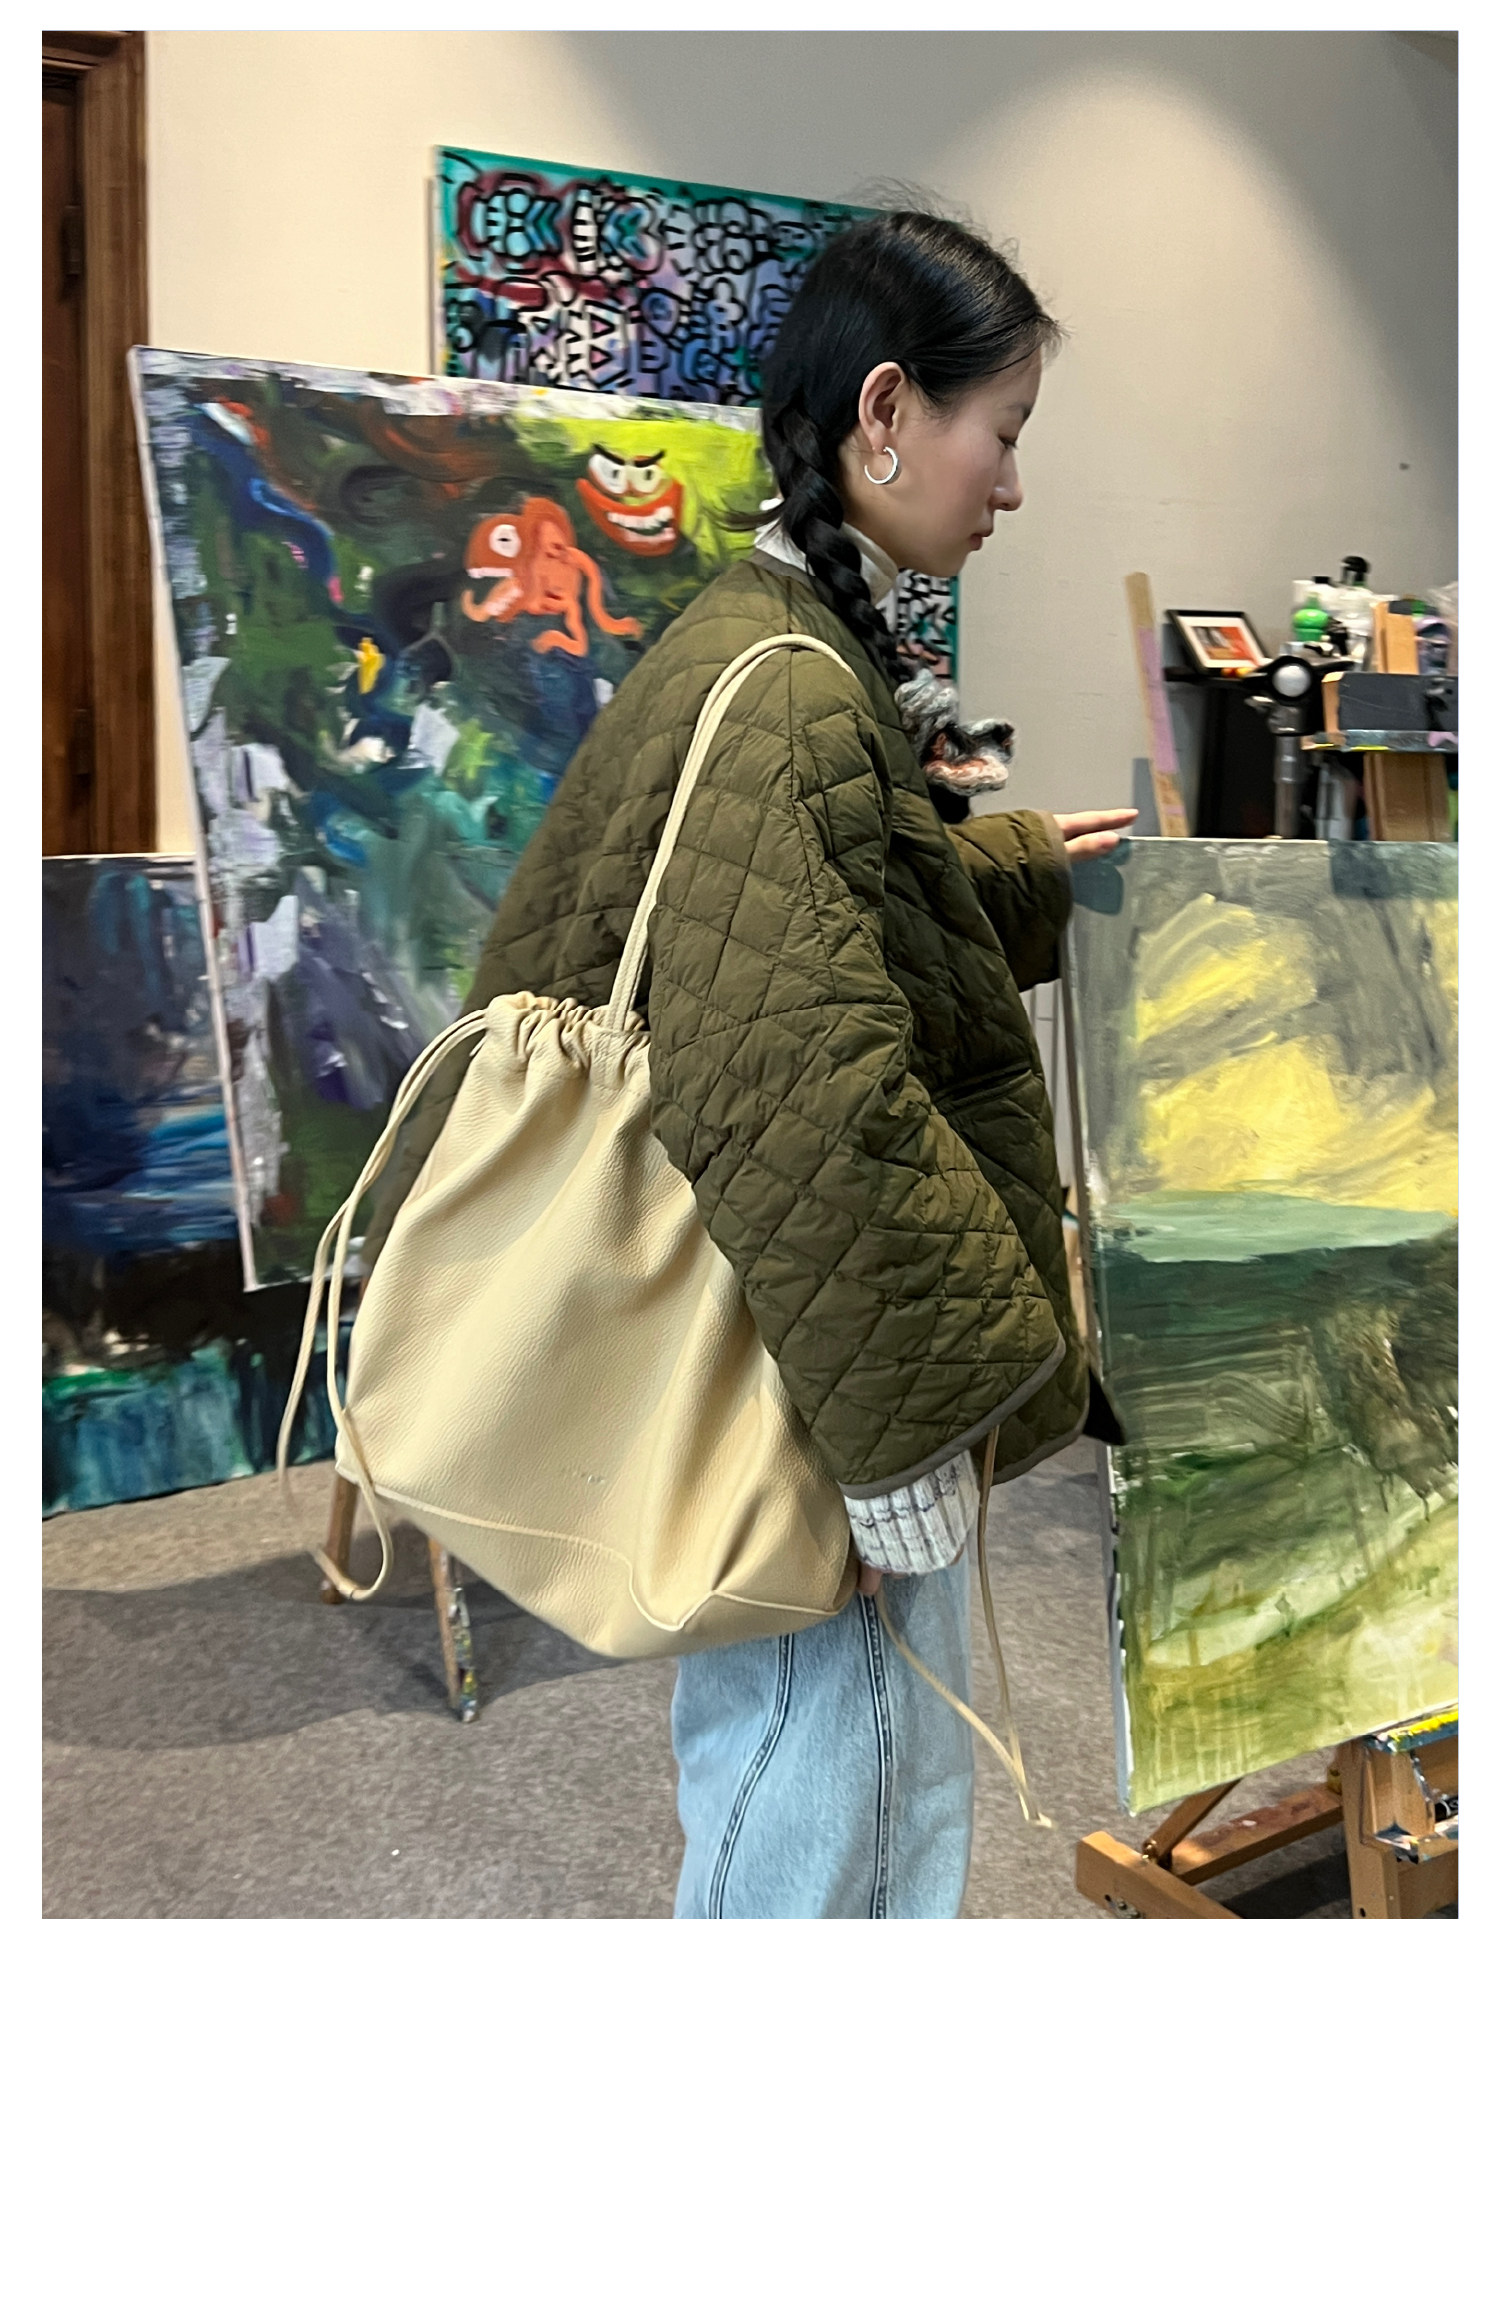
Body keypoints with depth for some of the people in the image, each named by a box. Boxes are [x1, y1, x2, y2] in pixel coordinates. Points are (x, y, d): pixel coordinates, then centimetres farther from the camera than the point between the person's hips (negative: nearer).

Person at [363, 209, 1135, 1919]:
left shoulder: (809, 652, 8)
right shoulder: (780, 700, -24)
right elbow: (803, 1104, -31)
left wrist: (1030, 865, 31)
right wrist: (907, 1413, -23)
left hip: (850, 1365, 10)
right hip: (805, 1396, -10)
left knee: (916, 1780, 25)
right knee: (808, 1835, 10)